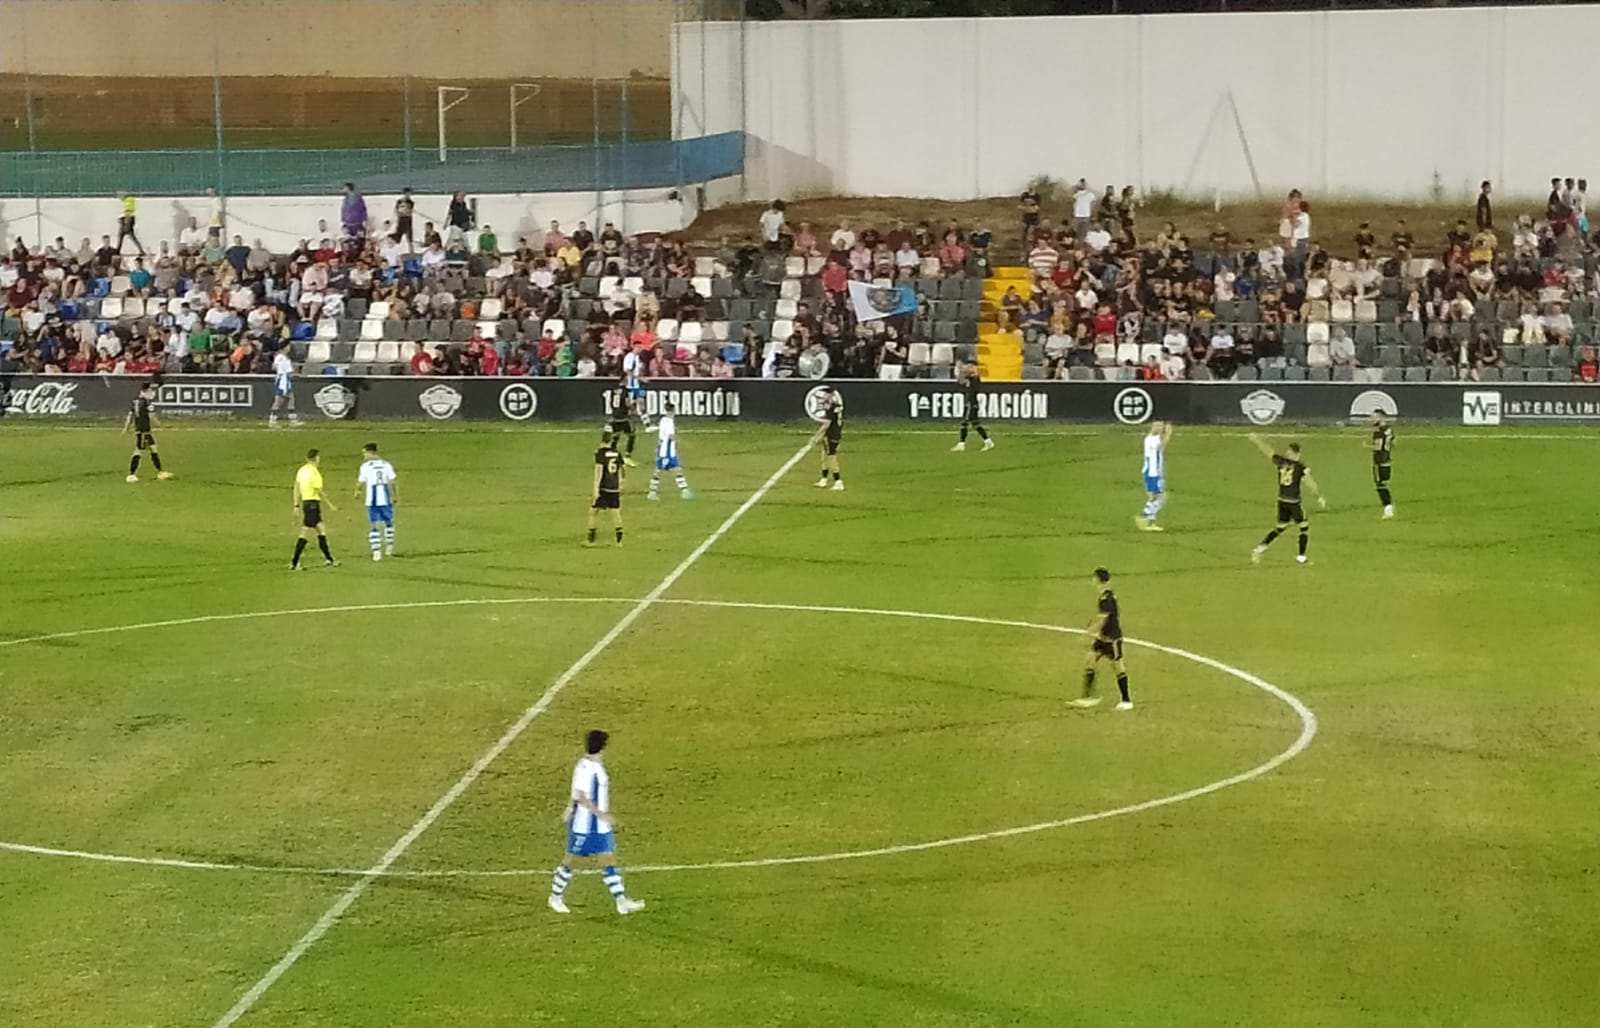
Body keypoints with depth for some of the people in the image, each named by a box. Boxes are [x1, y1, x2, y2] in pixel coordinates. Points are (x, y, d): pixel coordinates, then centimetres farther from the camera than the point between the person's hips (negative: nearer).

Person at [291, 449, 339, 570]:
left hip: (305, 502, 9)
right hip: (312, 503, -9)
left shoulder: (302, 470, 9)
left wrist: (297, 505, 17)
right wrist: (330, 505, -7)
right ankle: (294, 563, -7)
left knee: (322, 530, 16)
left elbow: (296, 488, 12)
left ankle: (328, 559, 21)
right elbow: (319, 492, -16)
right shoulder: (314, 473, -16)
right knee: (305, 533, -7)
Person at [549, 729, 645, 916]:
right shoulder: (585, 768, -21)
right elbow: (581, 797, -25)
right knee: (572, 861, 5)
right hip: (584, 825, -9)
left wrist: (570, 808, 26)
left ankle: (622, 902, 5)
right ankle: (556, 897, 22)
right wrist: (602, 815, -25)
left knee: (609, 860, 5)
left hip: (600, 826, 9)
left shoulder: (596, 765, 7)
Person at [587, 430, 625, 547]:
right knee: (615, 512, 8)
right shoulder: (617, 454, 8)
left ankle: (591, 539, 6)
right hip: (615, 488, 5)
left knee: (593, 511, 5)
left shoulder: (600, 453, -9)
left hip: (603, 488, -5)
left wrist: (596, 488, -16)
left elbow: (599, 471, -15)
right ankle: (619, 540, 6)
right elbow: (619, 472, 13)